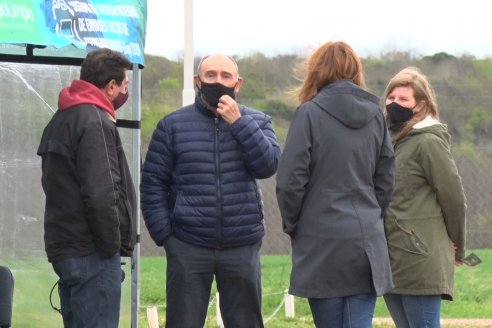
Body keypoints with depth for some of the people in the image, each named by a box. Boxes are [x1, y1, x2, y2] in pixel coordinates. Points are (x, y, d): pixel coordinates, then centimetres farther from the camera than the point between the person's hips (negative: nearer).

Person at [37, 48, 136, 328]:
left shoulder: (62, 118, 17)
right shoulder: (95, 122, -13)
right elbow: (100, 194, -22)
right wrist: (112, 245, -11)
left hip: (64, 246, 10)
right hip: (91, 252, -10)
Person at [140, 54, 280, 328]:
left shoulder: (257, 122, 9)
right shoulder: (173, 126, 5)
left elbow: (268, 166, -8)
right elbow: (153, 182, 4)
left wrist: (238, 122, -14)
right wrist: (164, 234, -5)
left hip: (242, 248, 1)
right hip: (188, 249, -1)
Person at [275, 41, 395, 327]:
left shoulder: (310, 114, -7)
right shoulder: (375, 115, 8)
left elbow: (290, 181, -8)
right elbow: (386, 179, 12)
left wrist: (292, 225, 6)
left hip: (322, 242, -4)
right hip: (368, 244, 4)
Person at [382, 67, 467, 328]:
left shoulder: (429, 142, -9)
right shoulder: (392, 140, 16)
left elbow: (453, 198, -9)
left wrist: (457, 245, 3)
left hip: (420, 261, -8)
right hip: (392, 262, 8)